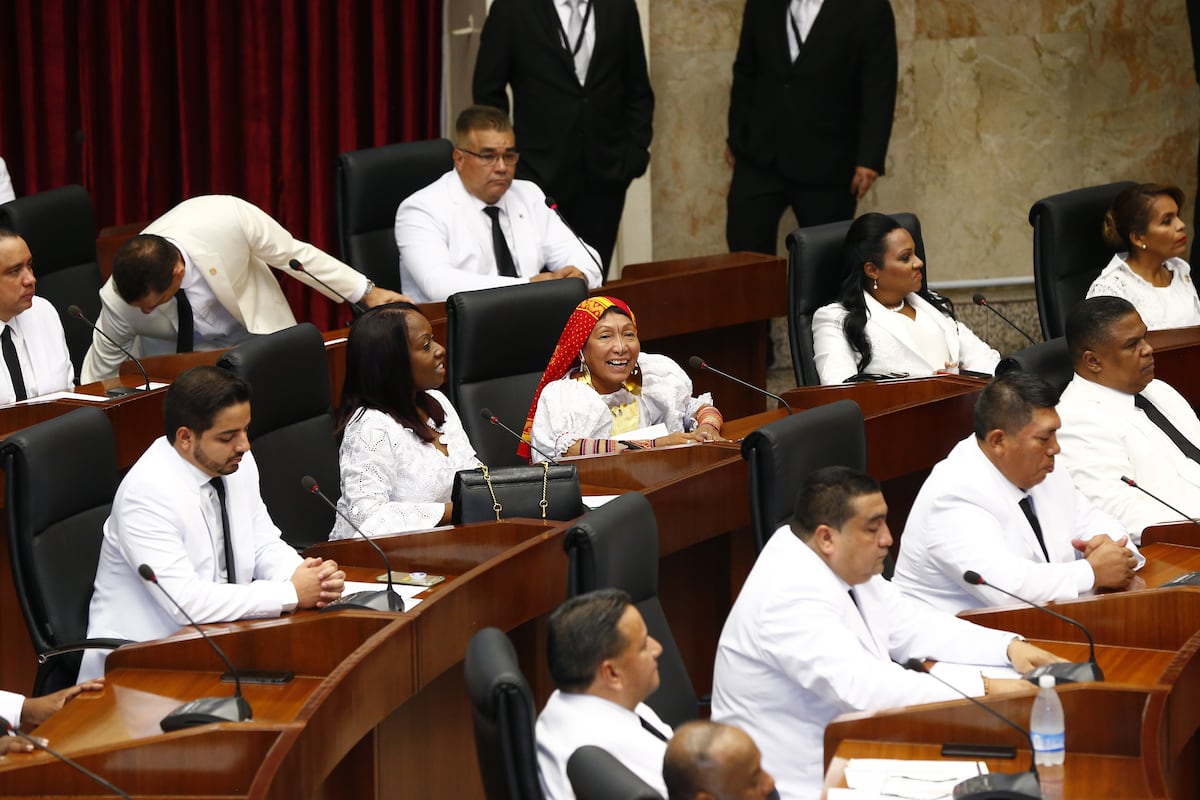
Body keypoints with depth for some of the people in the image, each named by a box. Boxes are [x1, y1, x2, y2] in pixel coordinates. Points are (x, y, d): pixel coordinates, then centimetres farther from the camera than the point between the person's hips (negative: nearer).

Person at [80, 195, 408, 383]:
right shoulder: (117, 301, -29)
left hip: (257, 332, 0)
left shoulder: (227, 218, -34)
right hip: (176, 356, 0)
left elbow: (293, 254, -17)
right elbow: (99, 371, -11)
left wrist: (366, 292, -9)